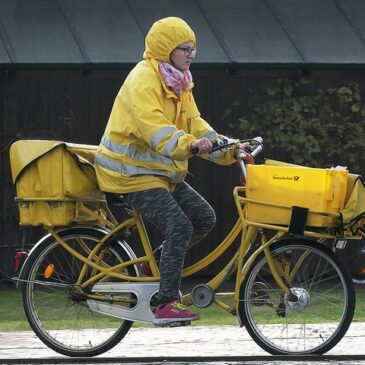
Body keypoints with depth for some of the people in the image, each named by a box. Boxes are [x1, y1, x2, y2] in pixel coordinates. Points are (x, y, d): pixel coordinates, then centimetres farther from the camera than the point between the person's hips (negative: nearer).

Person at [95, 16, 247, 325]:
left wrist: (228, 151, -6)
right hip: (133, 172, -10)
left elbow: (194, 123, 9)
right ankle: (166, 305, -18)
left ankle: (161, 265, 17)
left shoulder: (179, 82, 13)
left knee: (204, 218, 3)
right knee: (179, 227, -21)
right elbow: (153, 127, -34)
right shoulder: (143, 80, -19)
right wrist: (189, 144, -50)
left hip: (163, 172, 10)